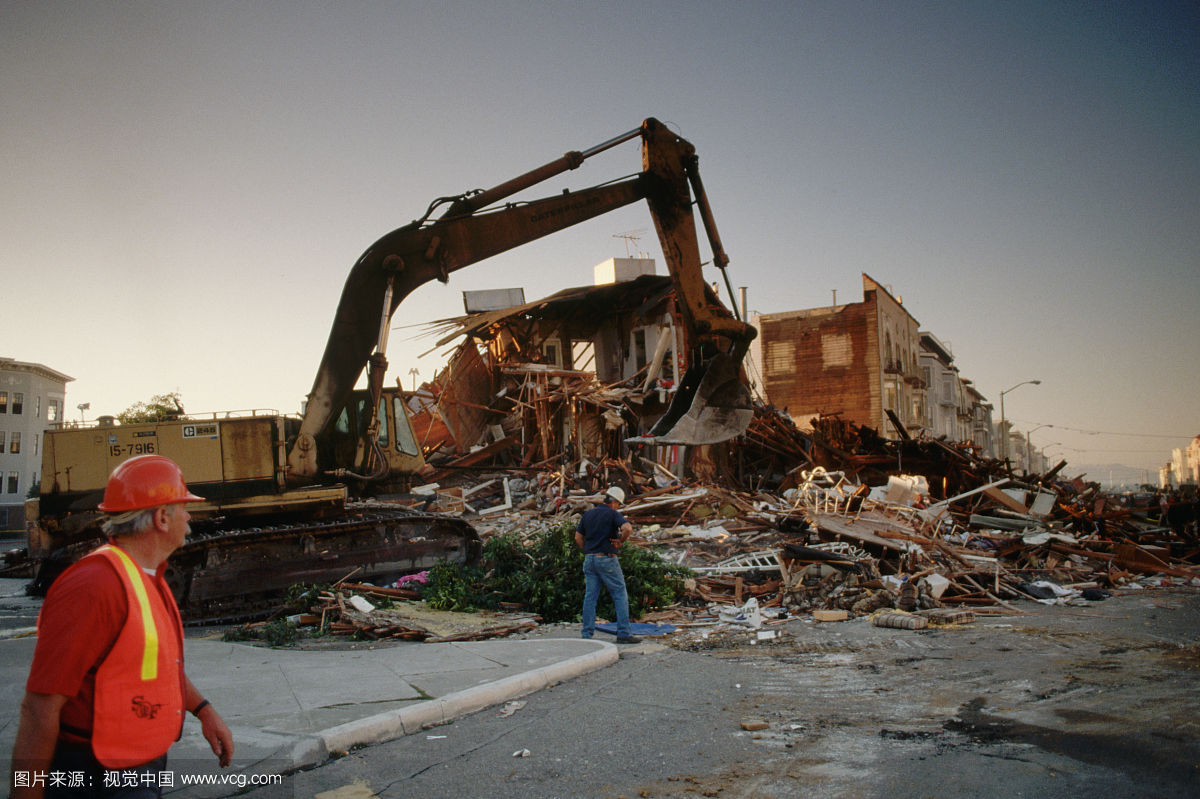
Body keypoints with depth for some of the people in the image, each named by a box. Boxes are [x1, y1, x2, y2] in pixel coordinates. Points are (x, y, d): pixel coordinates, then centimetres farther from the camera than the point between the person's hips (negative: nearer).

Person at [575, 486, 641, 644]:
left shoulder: (587, 514, 11)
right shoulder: (613, 514, -7)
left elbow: (578, 538, 13)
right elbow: (628, 528, -25)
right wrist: (620, 541, -8)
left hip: (589, 560, 6)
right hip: (607, 560, -6)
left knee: (590, 597, 7)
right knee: (620, 595, 2)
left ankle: (587, 634, 6)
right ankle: (623, 633, -1)